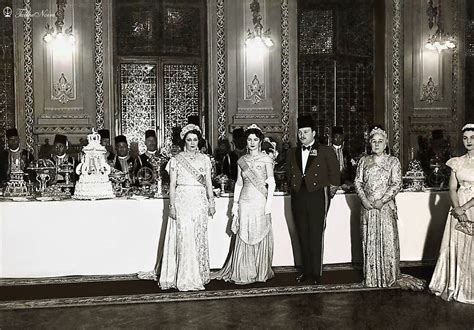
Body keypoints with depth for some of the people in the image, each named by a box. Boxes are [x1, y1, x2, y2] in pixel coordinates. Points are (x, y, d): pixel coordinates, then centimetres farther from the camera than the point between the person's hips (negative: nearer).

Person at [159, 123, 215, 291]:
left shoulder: (204, 159, 10)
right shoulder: (176, 159, 3)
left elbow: (208, 183, 11)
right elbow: (172, 184, 1)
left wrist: (211, 202, 5)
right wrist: (172, 205, -6)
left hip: (200, 201, 3)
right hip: (182, 200, -2)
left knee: (199, 239, 5)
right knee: (184, 238, -7)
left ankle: (199, 275, 15)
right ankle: (186, 279, -2)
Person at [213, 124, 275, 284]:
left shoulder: (266, 159, 0)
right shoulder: (242, 160, 11)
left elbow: (271, 183, -3)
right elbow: (238, 183, 14)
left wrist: (269, 202, -11)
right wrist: (235, 203, 10)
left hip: (260, 200, -3)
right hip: (245, 201, 3)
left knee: (260, 235, 2)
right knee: (244, 236, 3)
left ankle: (261, 272, 14)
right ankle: (244, 273, 9)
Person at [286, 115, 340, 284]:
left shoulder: (325, 151, 2)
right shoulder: (292, 153, 14)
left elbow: (335, 174, 3)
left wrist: (328, 192, 0)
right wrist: (294, 187, 11)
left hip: (317, 197, -4)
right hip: (298, 198, 4)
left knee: (316, 236, -4)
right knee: (303, 236, 7)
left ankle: (317, 272, 5)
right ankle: (306, 270, 17)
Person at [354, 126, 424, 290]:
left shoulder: (393, 161, 2)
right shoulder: (364, 161, 10)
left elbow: (396, 184, -6)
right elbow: (358, 182, 6)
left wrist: (382, 201, -15)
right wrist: (364, 199, -10)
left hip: (386, 207, -2)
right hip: (367, 207, 3)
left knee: (387, 240, -2)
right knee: (369, 240, 5)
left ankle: (390, 276, 9)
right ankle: (371, 276, 15)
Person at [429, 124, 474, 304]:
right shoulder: (457, 162, 7)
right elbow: (452, 188, 2)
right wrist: (458, 210, -11)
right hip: (459, 209, 3)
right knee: (455, 247, 5)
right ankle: (453, 287, 15)